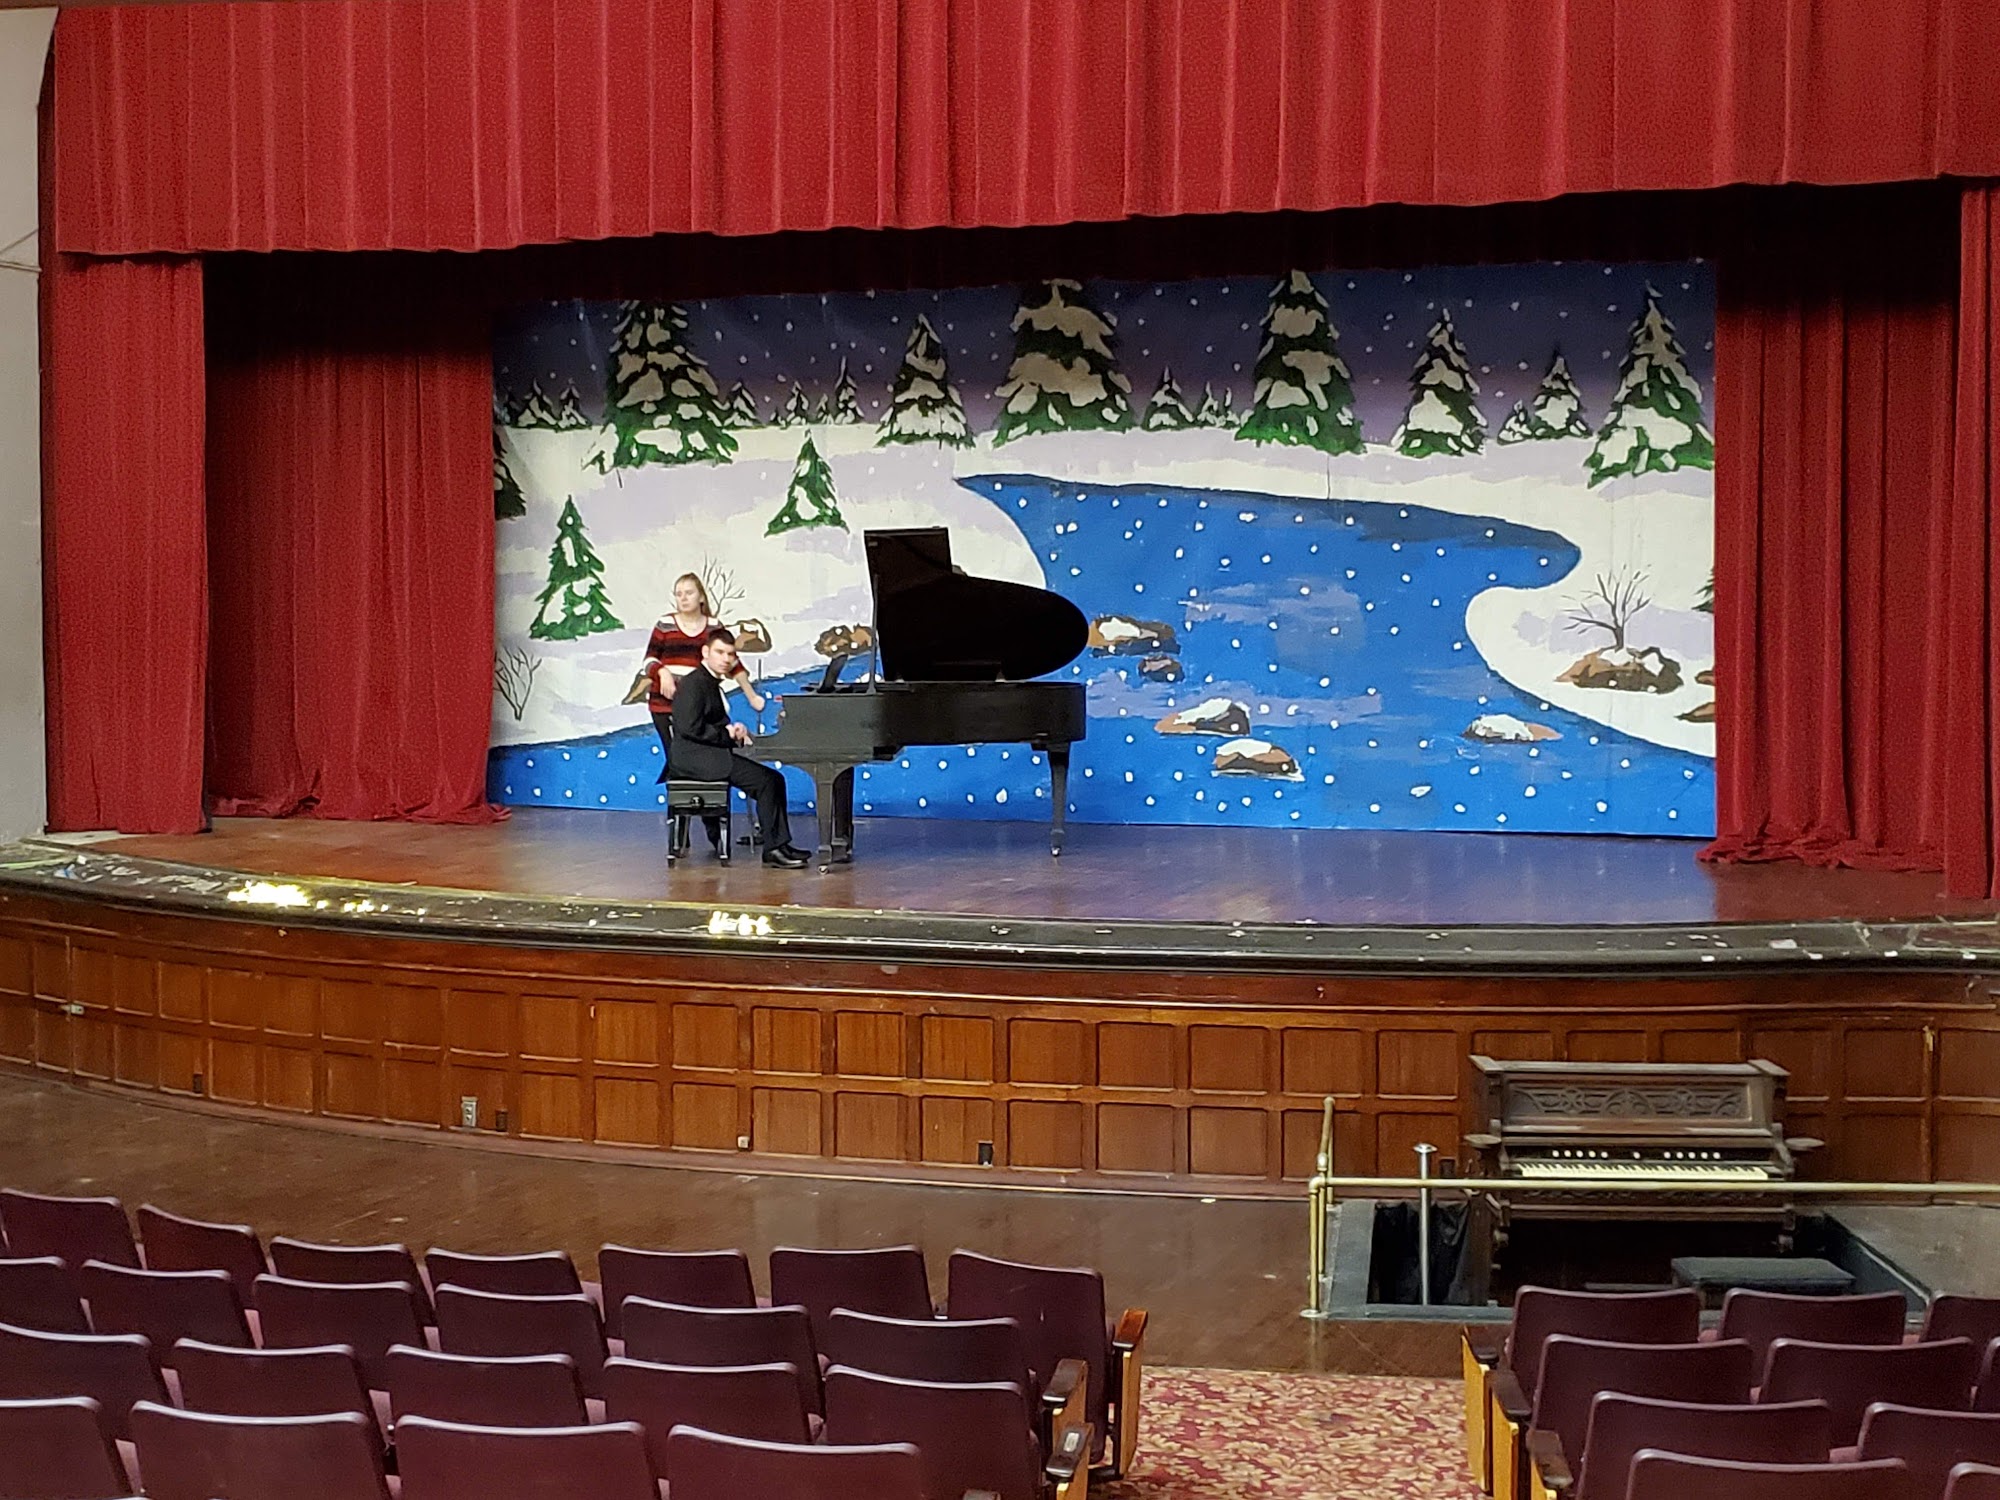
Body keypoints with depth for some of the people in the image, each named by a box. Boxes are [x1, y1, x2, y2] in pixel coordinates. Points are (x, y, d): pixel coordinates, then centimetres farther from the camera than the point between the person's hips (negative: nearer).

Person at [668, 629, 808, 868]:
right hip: (694, 756, -10)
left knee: (774, 779, 2)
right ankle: (773, 848, -15)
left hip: (712, 754, 10)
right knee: (765, 781, -19)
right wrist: (728, 734, -14)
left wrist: (734, 732, -2)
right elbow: (690, 728, -21)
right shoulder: (693, 684, -12)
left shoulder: (712, 684, 18)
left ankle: (780, 843, 0)